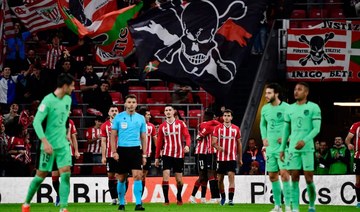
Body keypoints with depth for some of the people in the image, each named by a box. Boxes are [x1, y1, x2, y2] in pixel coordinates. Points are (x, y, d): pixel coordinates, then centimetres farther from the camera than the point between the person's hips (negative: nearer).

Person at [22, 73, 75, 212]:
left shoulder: (68, 99, 6)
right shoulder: (48, 100, -16)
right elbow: (36, 122, -19)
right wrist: (45, 142, -26)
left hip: (63, 144, 5)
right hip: (49, 144, -5)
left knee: (66, 174, -9)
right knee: (41, 175, 4)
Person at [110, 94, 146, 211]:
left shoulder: (140, 118, 8)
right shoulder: (118, 117, 3)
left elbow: (143, 137, 12)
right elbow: (113, 136, 4)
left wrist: (144, 155, 8)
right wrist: (114, 152, -6)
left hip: (136, 150, 0)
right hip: (122, 149, 0)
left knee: (138, 175, -13)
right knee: (121, 178, 6)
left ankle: (138, 203, -14)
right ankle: (121, 203, 19)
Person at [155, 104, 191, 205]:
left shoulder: (181, 124, 2)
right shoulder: (162, 126, 7)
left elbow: (187, 136, -5)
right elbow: (159, 142, 11)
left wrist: (187, 145, -26)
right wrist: (157, 157, 10)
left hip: (179, 155, 0)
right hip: (167, 154, 0)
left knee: (179, 179, 7)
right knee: (165, 176, -14)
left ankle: (179, 198, 30)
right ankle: (166, 200, -10)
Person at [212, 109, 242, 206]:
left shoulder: (236, 129, 6)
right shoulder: (218, 128, 3)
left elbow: (239, 144, 12)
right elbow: (213, 142, -4)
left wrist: (240, 158, 11)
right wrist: (218, 147, -27)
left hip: (232, 158, -1)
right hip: (220, 158, 1)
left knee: (231, 176, -14)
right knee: (220, 179, 8)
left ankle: (231, 199, -17)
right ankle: (223, 197, 28)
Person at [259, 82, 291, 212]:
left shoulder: (286, 108, -11)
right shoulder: (265, 109, 8)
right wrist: (264, 138, 10)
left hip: (283, 147, -7)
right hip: (270, 147, 7)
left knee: (284, 173, -14)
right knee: (272, 176, 9)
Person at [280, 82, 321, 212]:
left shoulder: (314, 108, -2)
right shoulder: (290, 109, 12)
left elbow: (316, 129, -7)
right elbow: (286, 130, 17)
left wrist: (304, 141, -21)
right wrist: (282, 149, 14)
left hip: (307, 148, -4)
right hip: (293, 148, 4)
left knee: (309, 179, -2)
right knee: (294, 179, 0)